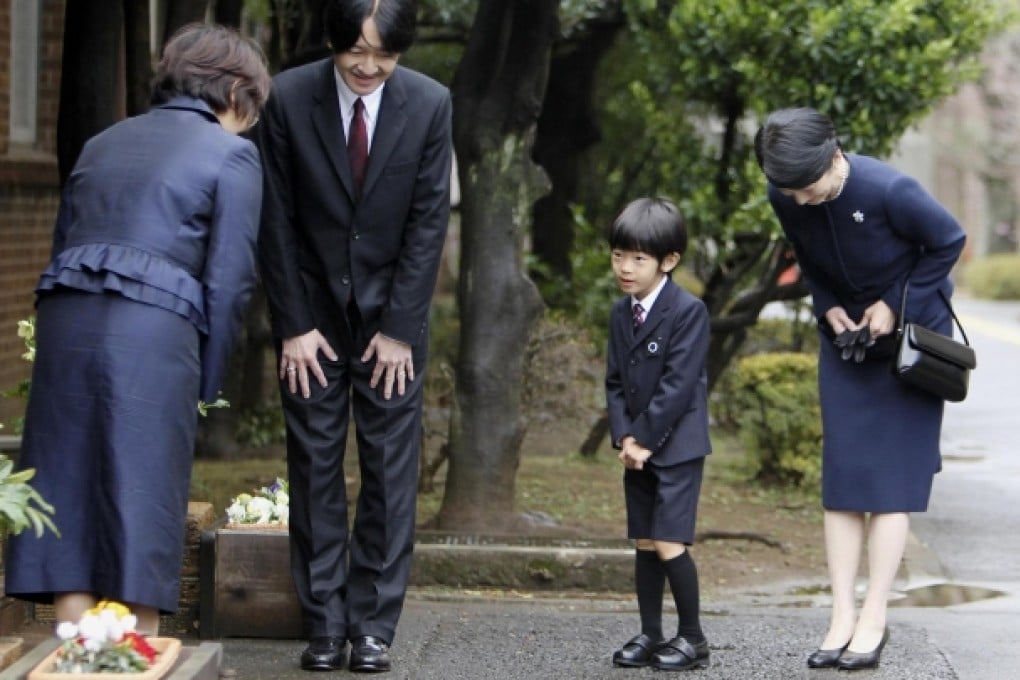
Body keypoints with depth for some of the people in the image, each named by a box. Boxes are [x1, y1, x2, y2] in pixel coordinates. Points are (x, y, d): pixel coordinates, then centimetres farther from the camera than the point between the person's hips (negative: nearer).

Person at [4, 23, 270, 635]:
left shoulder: (103, 144, 23)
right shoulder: (232, 154, 5)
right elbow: (229, 280, 0)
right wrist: (207, 384, 6)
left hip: (64, 320, 5)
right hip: (153, 332, -5)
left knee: (68, 498, 7)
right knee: (141, 500, 1)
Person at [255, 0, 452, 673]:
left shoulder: (430, 104, -10)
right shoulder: (290, 97, -10)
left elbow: (429, 222, -7)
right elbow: (278, 220, -6)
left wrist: (400, 328, -10)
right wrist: (294, 325, -8)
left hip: (391, 314, 0)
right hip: (313, 312, 0)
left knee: (390, 469, -1)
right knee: (315, 466, 0)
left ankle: (374, 624, 4)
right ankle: (324, 624, 6)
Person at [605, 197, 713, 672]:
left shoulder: (688, 311, -13)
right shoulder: (621, 313, 10)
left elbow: (678, 385, -17)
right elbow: (615, 382, 10)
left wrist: (644, 438, -16)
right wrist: (624, 437, -4)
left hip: (676, 446, -7)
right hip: (637, 446, 7)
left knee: (670, 546, -12)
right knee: (644, 544, 9)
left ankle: (692, 637, 0)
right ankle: (650, 634, 16)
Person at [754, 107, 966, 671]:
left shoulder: (889, 191, -31)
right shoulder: (784, 198, -15)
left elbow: (948, 242, -15)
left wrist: (895, 305, -18)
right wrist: (829, 307, -11)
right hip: (846, 332, 5)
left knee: (891, 476, -6)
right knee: (841, 478, -1)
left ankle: (874, 619, -3)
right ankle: (842, 618, 0)